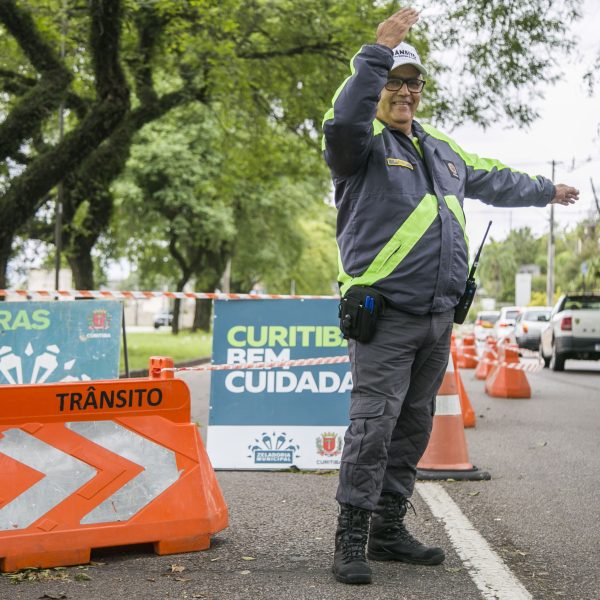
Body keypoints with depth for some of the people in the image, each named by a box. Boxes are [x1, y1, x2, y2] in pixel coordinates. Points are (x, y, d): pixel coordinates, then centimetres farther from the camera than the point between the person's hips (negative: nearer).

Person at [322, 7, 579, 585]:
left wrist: (547, 190, 48)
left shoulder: (439, 147, 21)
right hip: (384, 316, -8)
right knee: (373, 423, -12)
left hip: (436, 320, 8)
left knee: (413, 427, 11)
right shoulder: (363, 141, -3)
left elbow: (492, 179, 36)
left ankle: (389, 528, 21)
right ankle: (352, 538, -4)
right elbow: (342, 120, -28)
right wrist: (378, 52, -32)